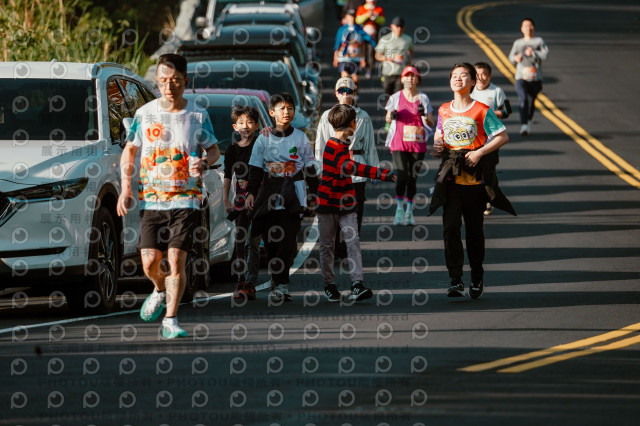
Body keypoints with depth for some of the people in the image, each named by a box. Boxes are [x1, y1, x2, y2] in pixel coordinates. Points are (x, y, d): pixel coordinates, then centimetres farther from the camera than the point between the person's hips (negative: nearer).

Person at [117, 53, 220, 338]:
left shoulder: (197, 116, 1)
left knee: (176, 259, -11)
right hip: (151, 200, 1)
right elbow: (129, 150, 13)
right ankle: (160, 290, 31)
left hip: (186, 200, -1)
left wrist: (204, 163, -12)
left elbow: (214, 149, 12)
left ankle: (170, 321, -3)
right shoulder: (144, 114, 4)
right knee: (149, 263, -3)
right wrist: (126, 188, 2)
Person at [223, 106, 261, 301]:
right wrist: (225, 199, 6)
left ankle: (250, 285, -12)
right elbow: (228, 175, 13)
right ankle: (241, 281, 16)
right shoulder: (233, 149, 10)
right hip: (241, 199, 5)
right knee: (240, 241, 7)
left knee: (252, 242, -9)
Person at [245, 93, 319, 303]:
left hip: (293, 193, -1)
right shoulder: (264, 139, 7)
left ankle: (279, 283, -13)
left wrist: (316, 193, 8)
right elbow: (255, 169, 8)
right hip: (269, 194, 1)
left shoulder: (300, 138, 7)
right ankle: (280, 284, 8)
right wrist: (251, 193, 0)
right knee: (271, 239, -1)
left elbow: (309, 168, 11)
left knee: (287, 239, -10)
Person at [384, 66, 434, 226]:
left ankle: (409, 212, 14)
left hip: (418, 144, 1)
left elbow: (431, 124, 6)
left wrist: (424, 115, -14)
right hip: (399, 143, -1)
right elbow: (388, 118, 17)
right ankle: (399, 209, -3)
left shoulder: (423, 98, 5)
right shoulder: (396, 97, 5)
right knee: (402, 176, -15)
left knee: (412, 178, 3)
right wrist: (392, 115, -6)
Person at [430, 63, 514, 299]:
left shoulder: (482, 111, -5)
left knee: (474, 230, 8)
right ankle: (455, 280, -11)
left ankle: (477, 276, 26)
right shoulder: (444, 111, 8)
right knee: (450, 227, -11)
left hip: (475, 177, -2)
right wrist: (437, 144, 0)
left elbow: (503, 136, -4)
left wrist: (480, 152, -15)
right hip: (451, 178, 3)